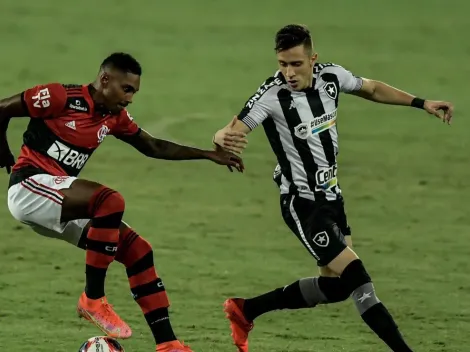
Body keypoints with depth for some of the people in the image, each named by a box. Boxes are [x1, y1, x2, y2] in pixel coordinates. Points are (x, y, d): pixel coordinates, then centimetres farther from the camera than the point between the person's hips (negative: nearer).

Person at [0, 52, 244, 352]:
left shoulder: (115, 117, 10)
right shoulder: (62, 98, -13)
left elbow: (153, 147, 22)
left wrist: (208, 155, 18)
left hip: (60, 201, 9)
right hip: (30, 185, -9)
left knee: (138, 250, 0)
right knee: (110, 200, -31)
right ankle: (93, 299, -20)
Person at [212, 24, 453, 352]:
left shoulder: (332, 76, -7)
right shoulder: (272, 95, -25)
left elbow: (372, 89, 13)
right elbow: (230, 132, -31)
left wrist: (421, 103, 12)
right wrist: (225, 140, -55)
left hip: (331, 196, 8)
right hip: (303, 205, -8)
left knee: (335, 285, 15)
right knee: (357, 278, -16)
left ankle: (246, 309, 27)